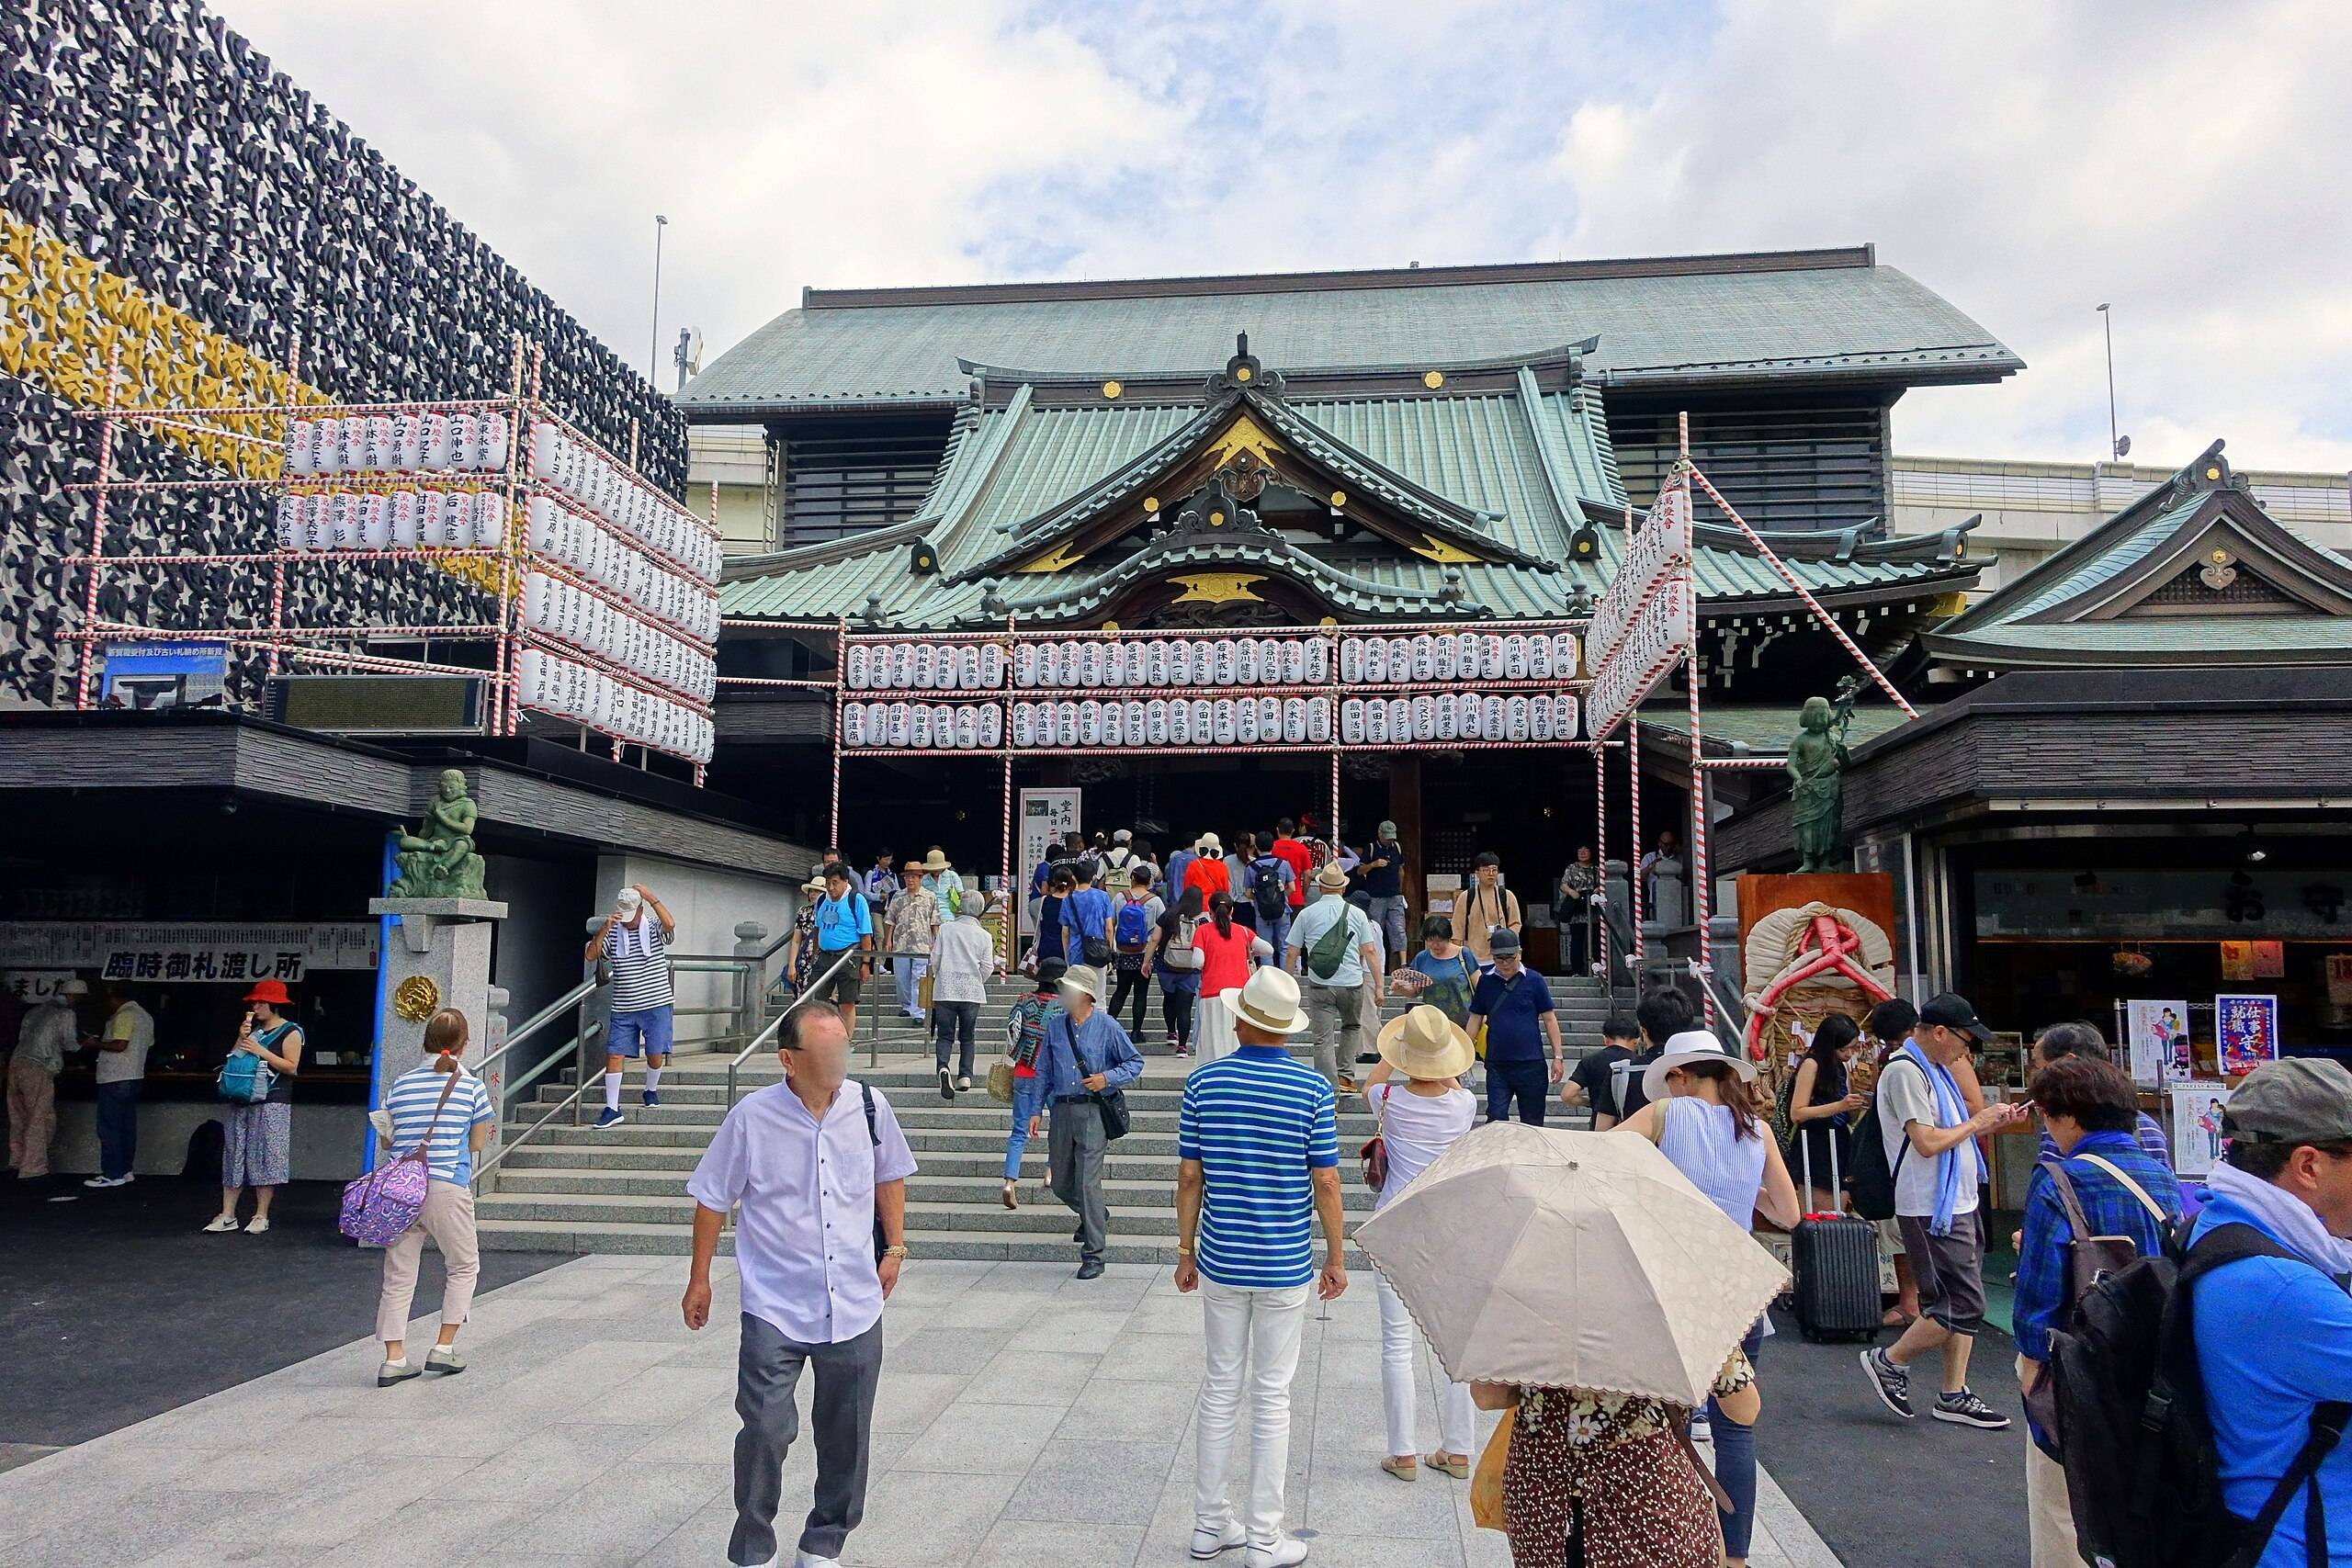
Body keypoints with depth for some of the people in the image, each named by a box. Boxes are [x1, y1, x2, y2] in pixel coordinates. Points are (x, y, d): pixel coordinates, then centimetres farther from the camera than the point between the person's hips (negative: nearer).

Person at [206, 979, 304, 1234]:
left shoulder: (290, 1031, -3)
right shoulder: (253, 1029, 17)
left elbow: (291, 1067, -12)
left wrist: (261, 1051, -17)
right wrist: (241, 1039, -1)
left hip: (272, 1103, -7)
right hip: (243, 1101, 7)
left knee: (265, 1157, -5)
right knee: (234, 1155, 5)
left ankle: (261, 1216, 2)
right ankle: (227, 1215, 9)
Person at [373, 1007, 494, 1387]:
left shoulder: (400, 1084, 7)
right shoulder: (471, 1086, -2)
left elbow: (388, 1141, 12)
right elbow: (478, 1143, 3)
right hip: (447, 1188, -3)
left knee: (398, 1275, 9)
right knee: (463, 1266, 14)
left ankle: (394, 1359, 8)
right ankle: (444, 1348, 11)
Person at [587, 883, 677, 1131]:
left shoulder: (654, 928, -2)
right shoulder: (612, 933, 5)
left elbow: (670, 924, -24)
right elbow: (591, 956, -3)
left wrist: (650, 896, -22)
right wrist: (604, 929, -15)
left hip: (656, 1004, -2)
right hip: (624, 1008, 2)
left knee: (656, 1054, 1)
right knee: (614, 1055, -3)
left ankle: (651, 1090, 30)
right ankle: (612, 1109, 3)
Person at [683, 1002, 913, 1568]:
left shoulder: (869, 1106, -3)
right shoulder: (753, 1117, -11)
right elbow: (713, 1199, 1)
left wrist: (894, 1249, 15)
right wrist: (699, 1279, 7)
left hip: (855, 1307, 3)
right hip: (775, 1310, -3)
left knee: (845, 1436, 12)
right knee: (765, 1430, -5)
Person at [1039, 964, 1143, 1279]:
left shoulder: (1107, 1026, -3)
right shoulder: (1056, 1028, 9)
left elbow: (1135, 1062, 3)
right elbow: (1045, 1072, 15)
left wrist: (1107, 1078, -12)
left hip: (1093, 1111, -5)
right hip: (1061, 1111, 5)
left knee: (1087, 1183, -11)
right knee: (1061, 1184, 13)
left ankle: (1093, 1255, -2)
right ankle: (1097, 1217, 43)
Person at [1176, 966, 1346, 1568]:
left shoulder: (1204, 1081, -6)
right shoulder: (1313, 1089, -10)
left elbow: (1189, 1175, -3)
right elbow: (1325, 1182, -9)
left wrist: (1186, 1251, 7)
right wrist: (1336, 1258, 2)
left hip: (1220, 1262, 2)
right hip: (1286, 1265, -2)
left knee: (1219, 1387, 14)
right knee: (1272, 1396, 7)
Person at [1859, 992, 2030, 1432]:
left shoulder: (1935, 1069, 16)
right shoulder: (1905, 1071, -17)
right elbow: (1928, 1143, -22)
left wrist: (1995, 1122, 8)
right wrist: (1977, 1122, -10)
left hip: (1958, 1205, 10)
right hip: (1931, 1211, -10)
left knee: (1961, 1305, 12)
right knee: (1962, 1306, -8)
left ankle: (1953, 1397, 19)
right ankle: (1889, 1362, 7)